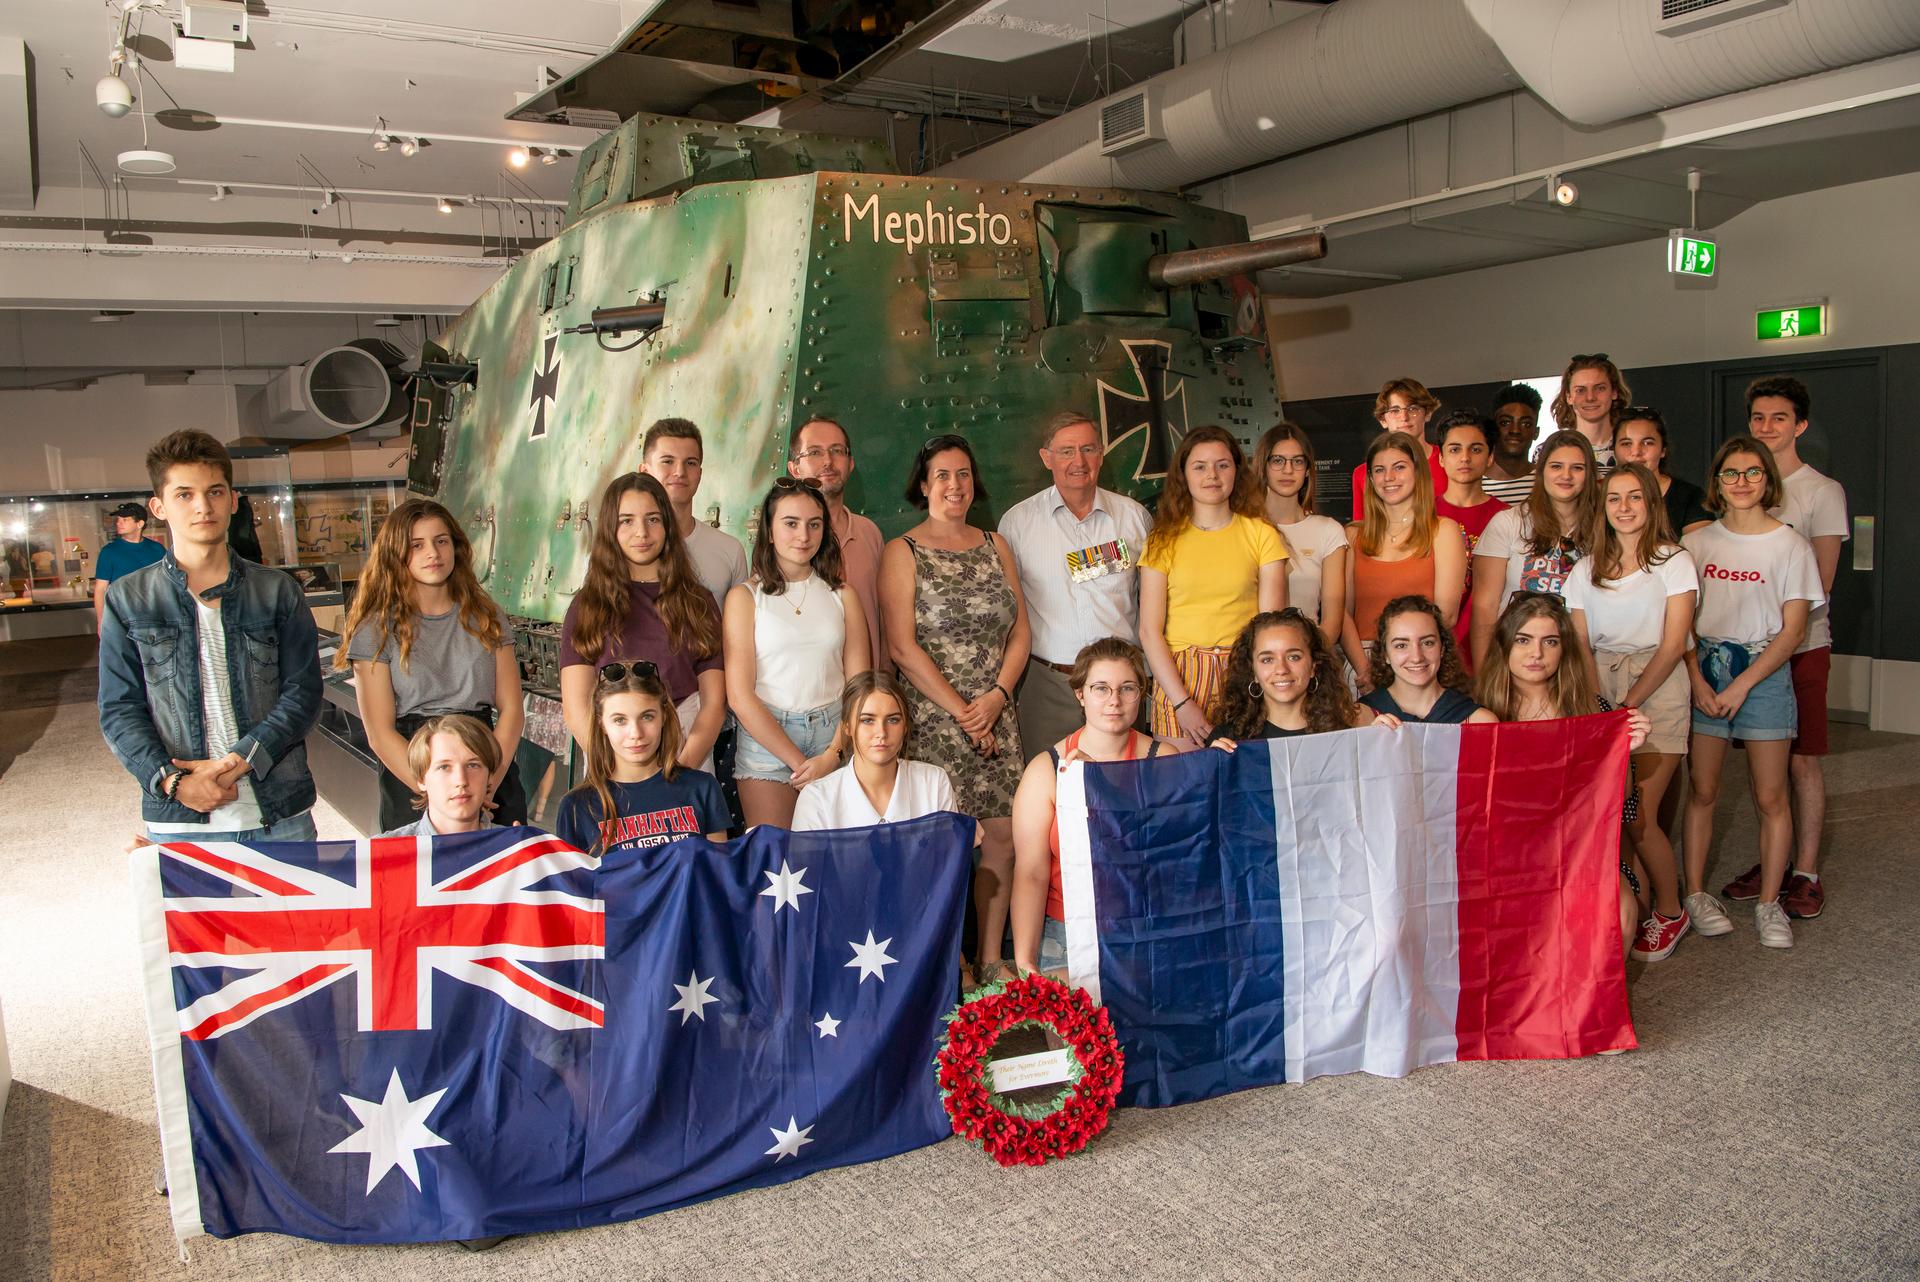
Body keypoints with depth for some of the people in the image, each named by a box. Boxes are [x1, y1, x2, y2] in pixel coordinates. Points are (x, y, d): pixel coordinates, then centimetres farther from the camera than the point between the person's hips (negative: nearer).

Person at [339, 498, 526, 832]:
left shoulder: (487, 617, 8)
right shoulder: (377, 629, 0)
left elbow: (511, 709, 2)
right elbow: (380, 734, -6)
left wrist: (489, 781, -14)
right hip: (410, 783, -2)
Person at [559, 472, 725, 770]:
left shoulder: (698, 603, 7)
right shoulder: (588, 607, 4)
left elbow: (714, 702, 2)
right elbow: (576, 709, -3)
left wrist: (682, 767, -13)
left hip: (689, 763, 0)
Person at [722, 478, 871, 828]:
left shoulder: (843, 595, 9)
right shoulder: (745, 597, 1)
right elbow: (740, 697, -7)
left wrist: (832, 755, -11)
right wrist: (798, 762, -11)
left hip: (835, 735, 2)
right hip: (765, 739, -2)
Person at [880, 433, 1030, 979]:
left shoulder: (995, 546, 14)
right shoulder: (903, 552, 0)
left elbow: (1020, 631, 11)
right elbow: (902, 647, -8)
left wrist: (997, 697, -5)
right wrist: (961, 712, -12)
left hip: (996, 717, 4)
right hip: (933, 720, -4)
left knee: (1003, 834, 3)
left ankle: (991, 957, 17)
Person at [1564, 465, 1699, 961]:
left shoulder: (1674, 562, 1)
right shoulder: (1585, 570, 12)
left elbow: (1673, 645, -5)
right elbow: (1580, 644, 7)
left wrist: (1628, 704, -12)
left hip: (1657, 688, -3)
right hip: (1600, 690, 4)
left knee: (1636, 814, -10)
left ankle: (1670, 911, 12)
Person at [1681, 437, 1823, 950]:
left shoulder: (1790, 545, -1)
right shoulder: (1695, 542, 5)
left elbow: (1793, 630, -4)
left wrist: (1741, 685, -11)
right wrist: (1697, 681, -8)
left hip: (1764, 672, -1)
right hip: (1703, 672, 2)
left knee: (1770, 796, 1)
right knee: (1702, 791, 4)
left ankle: (1768, 903, 12)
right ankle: (1696, 893, 14)